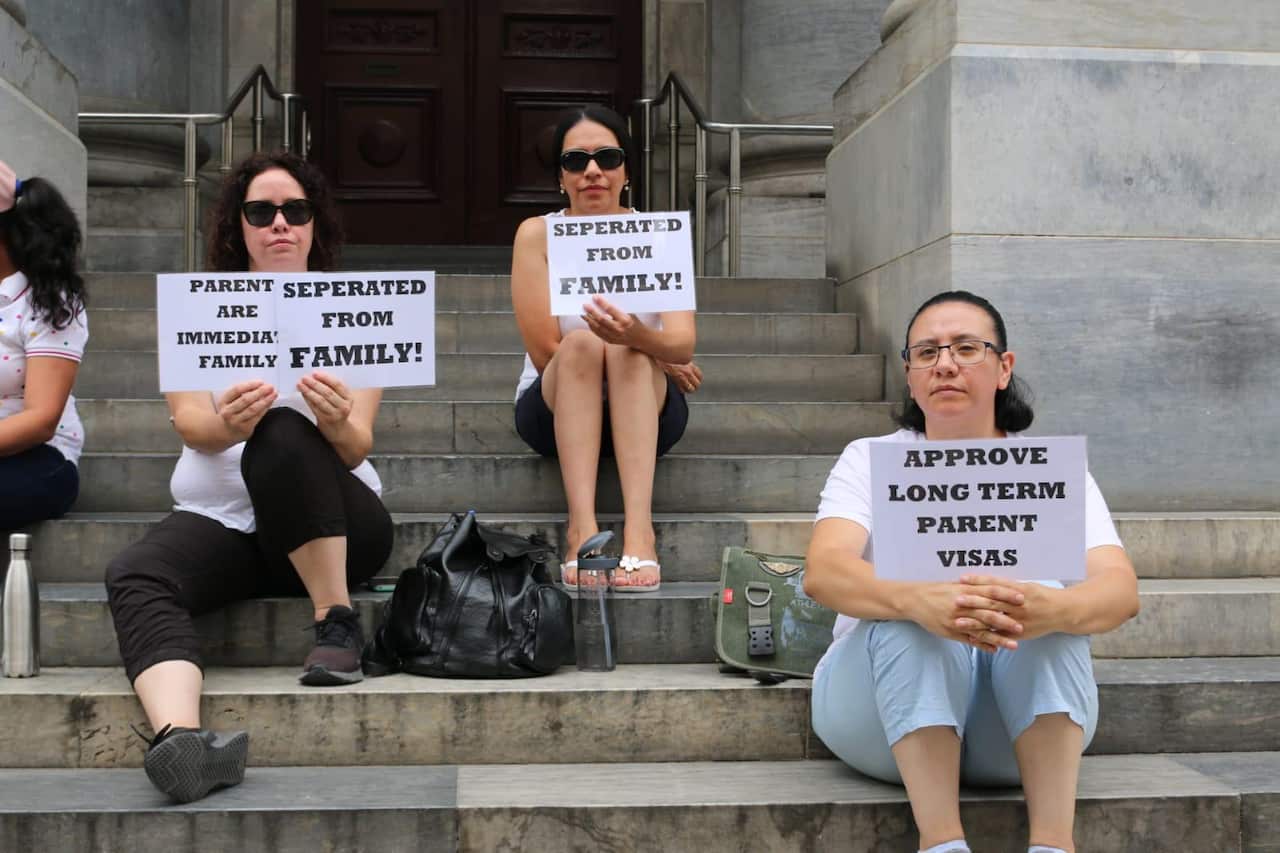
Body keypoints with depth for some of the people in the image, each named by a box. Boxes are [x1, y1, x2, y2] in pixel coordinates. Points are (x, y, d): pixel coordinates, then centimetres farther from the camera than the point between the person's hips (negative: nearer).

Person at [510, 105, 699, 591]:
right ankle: (581, 527, -42)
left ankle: (639, 528, -43)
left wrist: (639, 338, -42)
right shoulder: (537, 235, -6)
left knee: (628, 348, -31)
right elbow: (545, 352, -13)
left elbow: (683, 344, -19)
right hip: (556, 410, 0)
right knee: (584, 341, -31)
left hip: (646, 411, 1)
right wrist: (655, 358, -12)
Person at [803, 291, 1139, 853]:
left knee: (1043, 596, -28)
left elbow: (1120, 590, -12)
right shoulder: (871, 459, 3)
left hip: (1029, 710, 1)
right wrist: (917, 601, -40)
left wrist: (1056, 609, -38)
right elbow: (822, 572, -17)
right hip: (885, 697, -1)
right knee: (907, 612, -31)